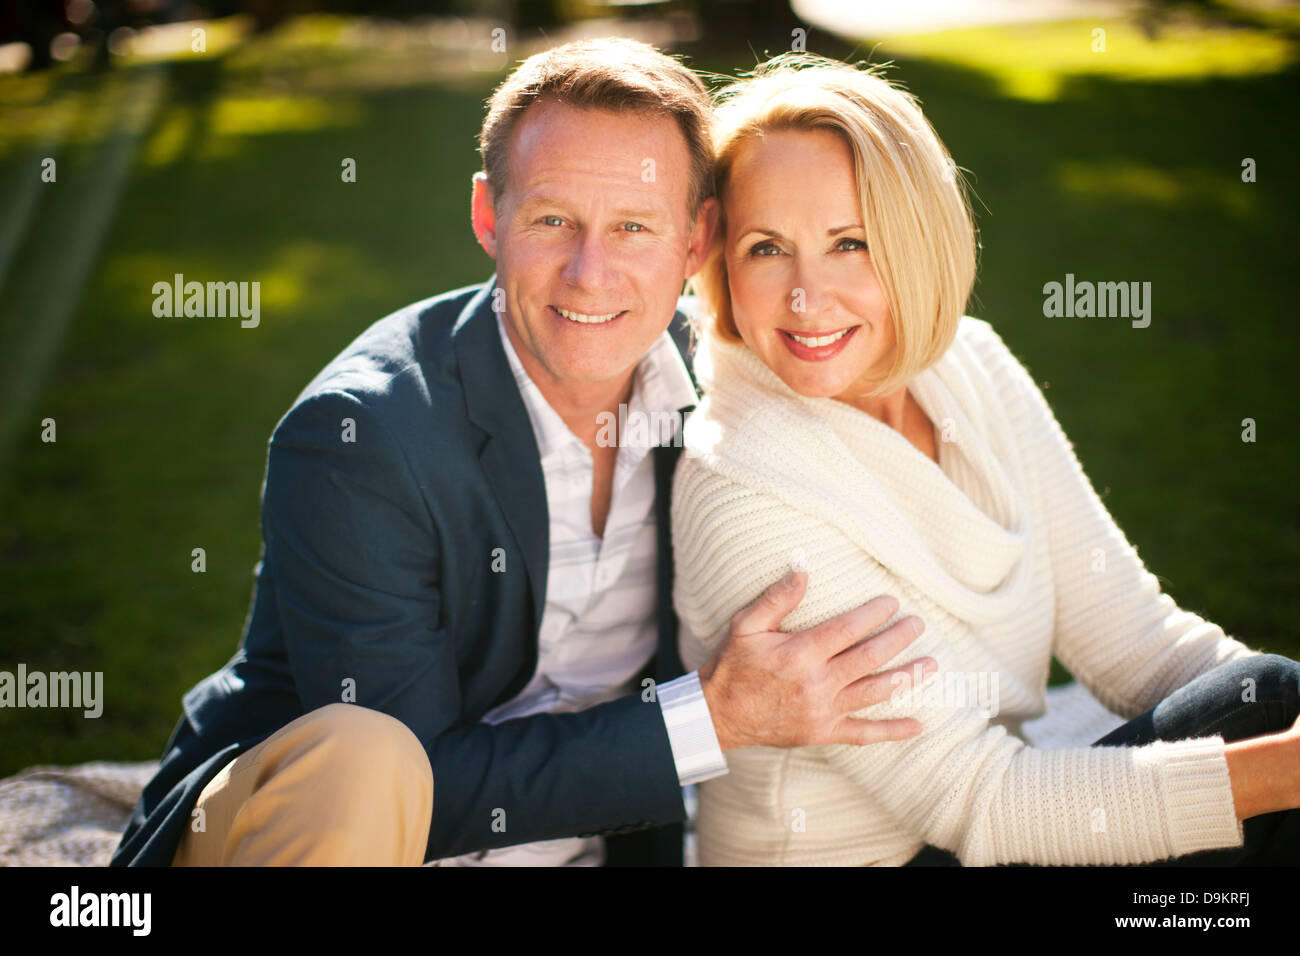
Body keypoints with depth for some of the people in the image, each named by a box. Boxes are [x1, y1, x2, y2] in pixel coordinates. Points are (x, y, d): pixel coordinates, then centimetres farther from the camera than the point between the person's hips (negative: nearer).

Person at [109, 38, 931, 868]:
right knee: (361, 763, -35)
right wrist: (717, 716, -25)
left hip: (593, 840, 5)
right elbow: (424, 783, -23)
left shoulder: (704, 379, -5)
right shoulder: (355, 434, -22)